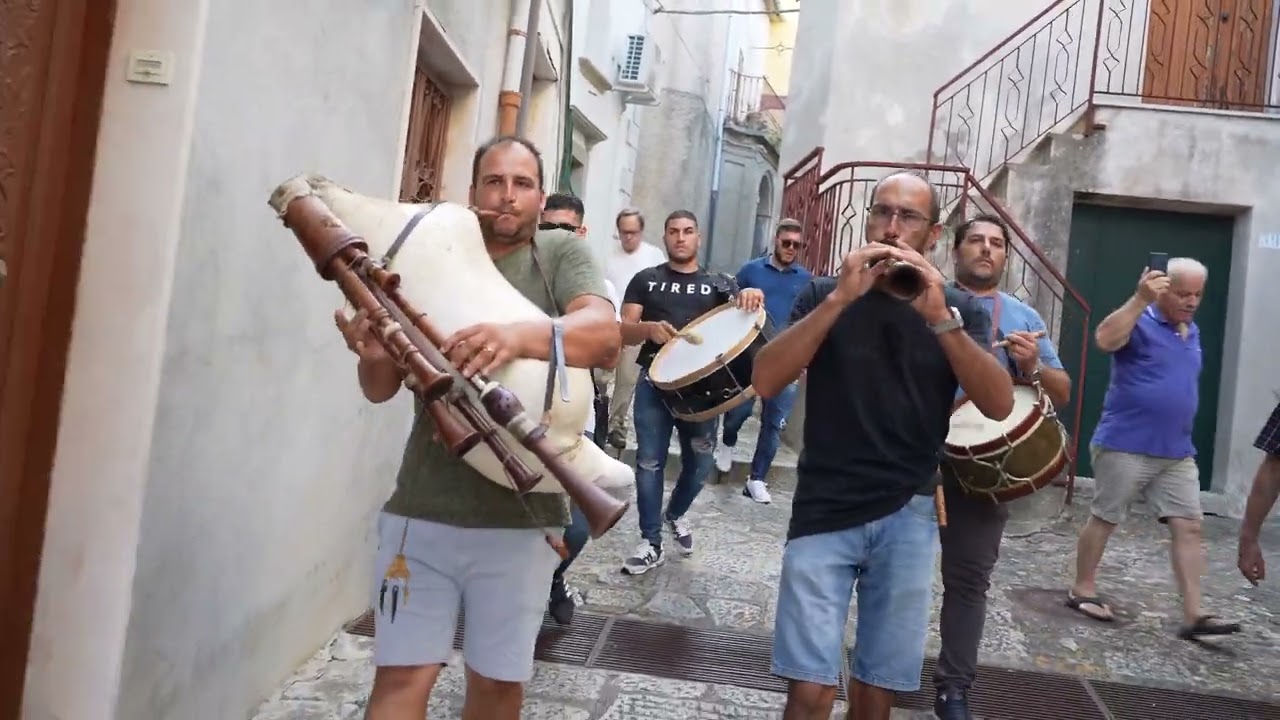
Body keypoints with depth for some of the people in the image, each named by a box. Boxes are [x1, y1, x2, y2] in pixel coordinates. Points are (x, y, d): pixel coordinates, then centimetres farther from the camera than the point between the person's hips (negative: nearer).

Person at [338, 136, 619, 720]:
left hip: (522, 515, -1)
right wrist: (374, 355, -18)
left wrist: (520, 336, -37)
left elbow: (605, 333, -18)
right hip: (424, 508, 1)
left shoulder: (563, 254, 2)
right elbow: (382, 389, 6)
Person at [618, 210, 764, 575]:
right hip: (654, 382, -1)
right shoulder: (645, 280, 9)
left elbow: (743, 315, -4)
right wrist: (648, 328, -21)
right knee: (649, 462, -2)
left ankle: (675, 514, 37)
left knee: (700, 463, 8)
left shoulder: (718, 283, 12)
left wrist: (752, 296, -27)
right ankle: (651, 544, 9)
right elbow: (624, 331, 2)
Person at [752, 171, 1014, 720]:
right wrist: (840, 299, -18)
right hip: (824, 512, -1)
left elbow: (999, 405, -8)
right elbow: (765, 381, -11)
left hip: (908, 516, 2)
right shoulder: (826, 294, 3)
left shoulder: (959, 308, 5)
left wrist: (941, 318, -20)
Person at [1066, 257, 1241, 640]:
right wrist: (1140, 299, -37)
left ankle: (1193, 615, 4)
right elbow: (1105, 339, -33)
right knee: (1103, 519, 4)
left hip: (1177, 453, 7)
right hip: (1124, 446, -7)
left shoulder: (1192, 332, 14)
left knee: (1189, 527, 1)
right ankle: (1082, 590, 18)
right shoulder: (1139, 322, -10)